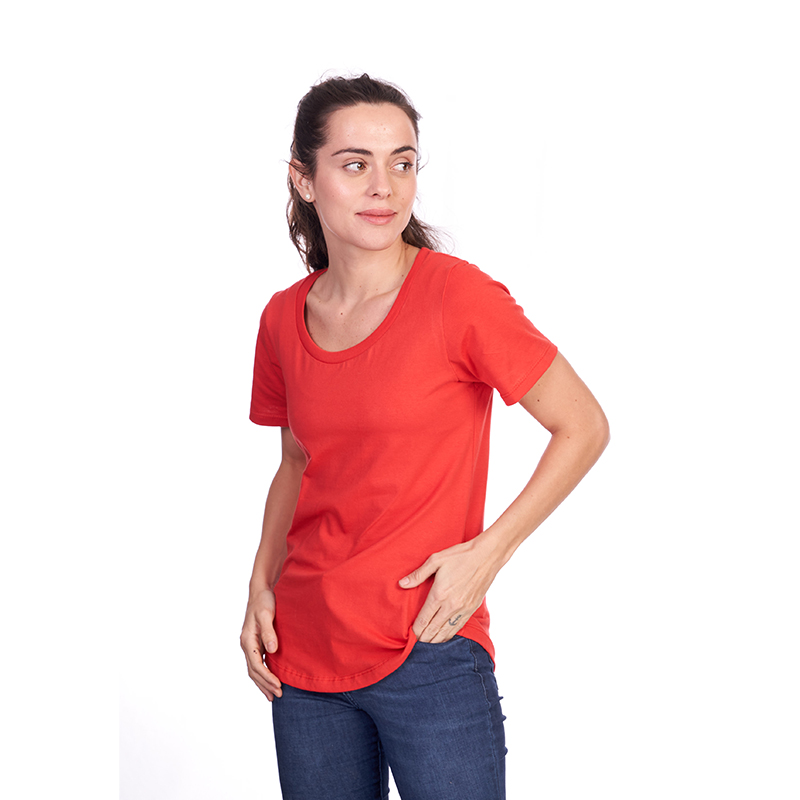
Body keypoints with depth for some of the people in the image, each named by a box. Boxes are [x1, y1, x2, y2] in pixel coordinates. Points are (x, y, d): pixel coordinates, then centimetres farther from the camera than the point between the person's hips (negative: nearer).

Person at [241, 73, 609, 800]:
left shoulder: (458, 296, -12)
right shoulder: (285, 319, 4)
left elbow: (584, 428, -6)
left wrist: (486, 552, -12)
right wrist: (262, 583, 5)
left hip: (428, 652, -4)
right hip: (306, 652, 5)